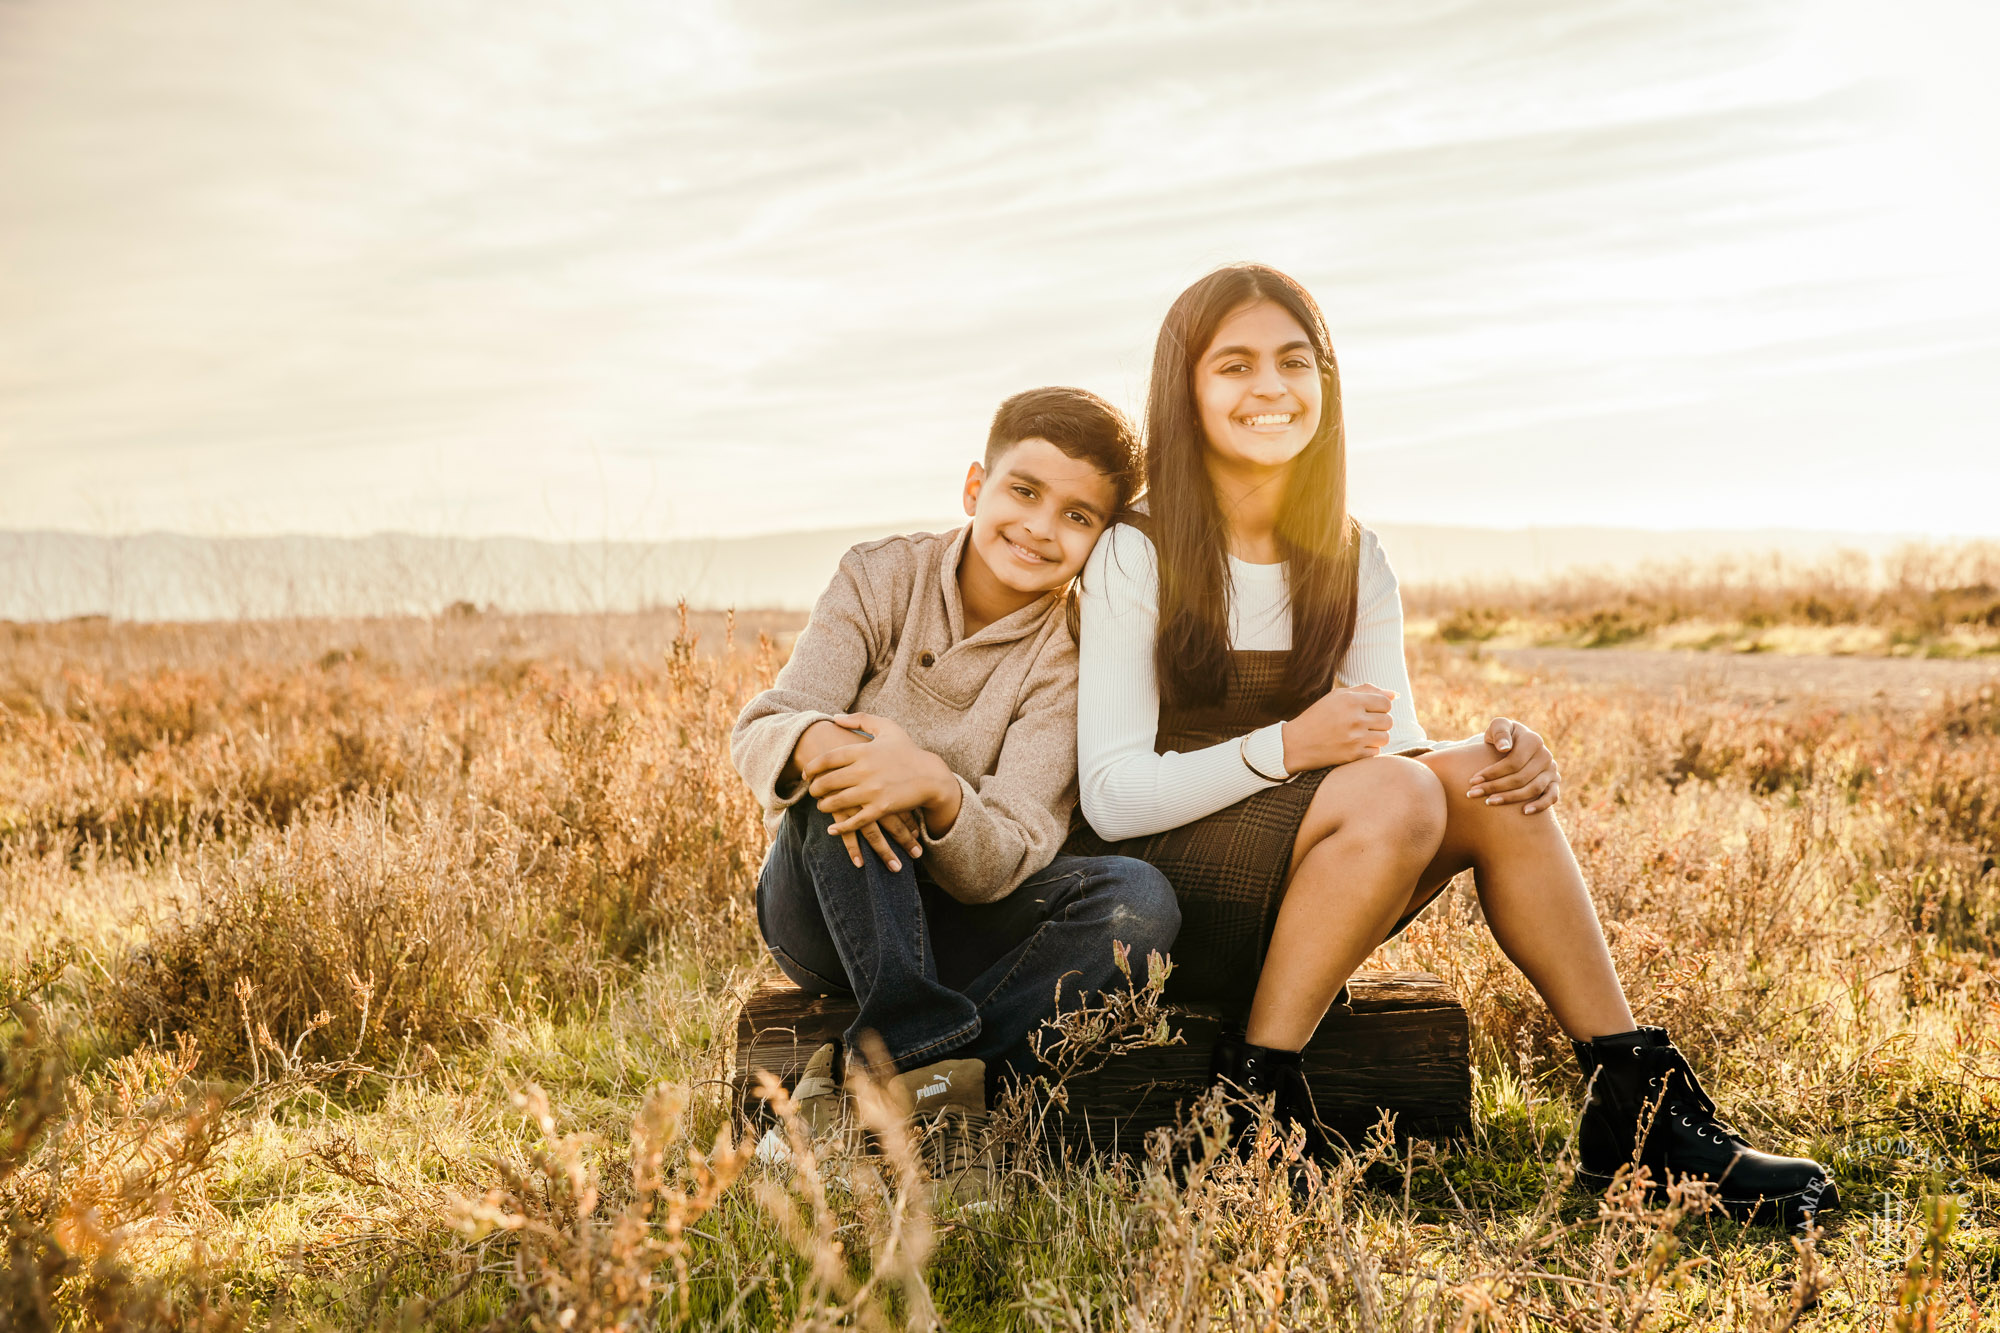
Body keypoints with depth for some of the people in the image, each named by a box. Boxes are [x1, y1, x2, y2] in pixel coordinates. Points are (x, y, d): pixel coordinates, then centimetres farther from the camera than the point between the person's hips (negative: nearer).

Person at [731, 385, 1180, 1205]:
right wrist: (816, 741, -43)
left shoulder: (1071, 656, -10)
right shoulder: (882, 578, -7)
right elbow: (758, 732, -17)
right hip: (825, 914, -1)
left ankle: (860, 1074, -27)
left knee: (1140, 901, -26)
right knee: (842, 768, -32)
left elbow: (1004, 861, -20)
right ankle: (935, 1070, -32)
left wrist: (937, 791, -44)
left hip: (954, 920, 1)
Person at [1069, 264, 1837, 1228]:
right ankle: (1254, 1097, -20)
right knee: (1395, 792, -29)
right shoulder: (1134, 558, -11)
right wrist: (1287, 746, -29)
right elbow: (1111, 796, -16)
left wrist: (1499, 757, -23)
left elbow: (1396, 740, -1)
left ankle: (1636, 1105, -13)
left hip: (1295, 890, 5)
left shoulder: (1351, 562, 7)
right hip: (1152, 890, -5)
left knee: (1489, 784, -19)